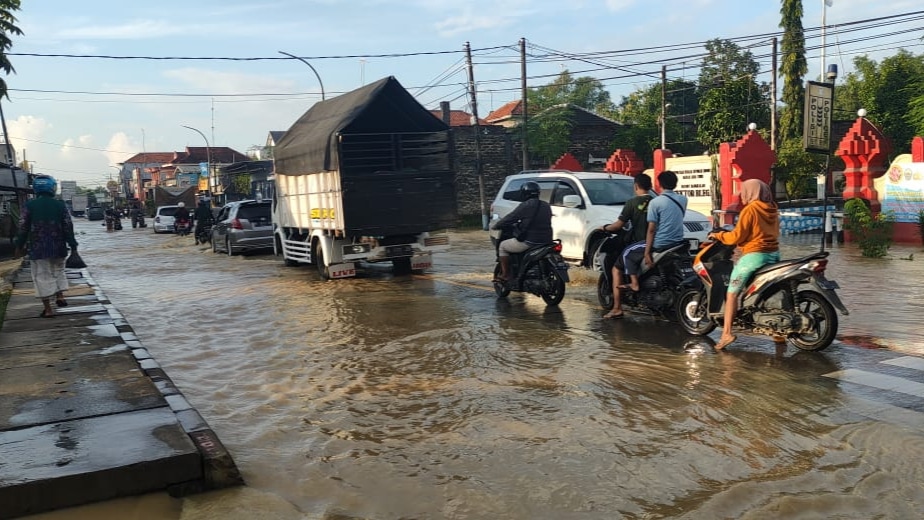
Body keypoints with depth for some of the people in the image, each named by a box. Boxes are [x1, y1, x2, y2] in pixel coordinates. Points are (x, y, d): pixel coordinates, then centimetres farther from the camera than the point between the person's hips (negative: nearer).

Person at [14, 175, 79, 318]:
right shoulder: (60, 205, -1)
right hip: (58, 247, 2)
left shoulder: (29, 206, -4)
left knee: (43, 275, 3)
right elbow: (68, 227, 0)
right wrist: (73, 245, 6)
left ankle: (48, 309, 2)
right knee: (58, 271, 23)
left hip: (38, 248, -2)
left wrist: (19, 246, 8)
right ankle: (60, 296, 12)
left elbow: (23, 228, -2)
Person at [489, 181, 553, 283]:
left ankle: (505, 275, 10)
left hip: (529, 241, -8)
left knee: (503, 246, 13)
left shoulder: (525, 206, -11)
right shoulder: (546, 206, 12)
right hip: (546, 241, 8)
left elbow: (510, 218, -7)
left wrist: (495, 226, 9)